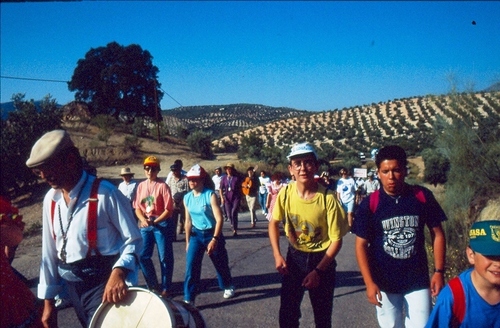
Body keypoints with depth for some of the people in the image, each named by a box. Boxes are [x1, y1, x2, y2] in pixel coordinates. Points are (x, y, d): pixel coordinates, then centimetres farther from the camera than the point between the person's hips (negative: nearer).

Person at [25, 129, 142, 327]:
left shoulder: (105, 194, -18)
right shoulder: (51, 199, 4)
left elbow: (133, 240, -15)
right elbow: (49, 250, 10)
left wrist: (119, 272, -33)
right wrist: (48, 299, 12)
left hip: (104, 283, -6)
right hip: (73, 287, 7)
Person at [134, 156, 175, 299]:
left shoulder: (162, 186, -9)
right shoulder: (141, 186, 7)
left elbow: (168, 209, -12)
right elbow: (137, 207, 7)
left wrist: (155, 221, -19)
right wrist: (143, 220, -11)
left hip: (162, 224, -5)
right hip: (145, 225, 5)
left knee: (165, 258, 3)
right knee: (143, 256, 7)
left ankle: (165, 288, 17)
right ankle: (154, 286, 24)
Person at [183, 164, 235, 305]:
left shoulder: (210, 195, -17)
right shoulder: (187, 198, -2)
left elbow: (219, 219, -20)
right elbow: (188, 221, 8)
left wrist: (214, 239, -26)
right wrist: (187, 242, 10)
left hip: (212, 234, -3)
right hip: (196, 235, 3)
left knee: (220, 264, 15)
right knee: (191, 267, -7)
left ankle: (228, 287, 42)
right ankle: (188, 299, 1)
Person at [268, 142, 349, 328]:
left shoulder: (328, 198, -22)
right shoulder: (286, 193, -13)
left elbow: (336, 239, -14)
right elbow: (274, 223, 4)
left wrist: (318, 271, -16)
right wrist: (277, 255, -6)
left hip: (321, 259, -2)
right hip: (294, 257, 2)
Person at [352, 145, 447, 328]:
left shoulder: (423, 197, -6)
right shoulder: (369, 205, -9)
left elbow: (437, 234, 3)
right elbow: (361, 245, -6)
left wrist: (439, 271, -2)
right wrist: (369, 282, -12)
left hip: (418, 280, 0)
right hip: (384, 283, 0)